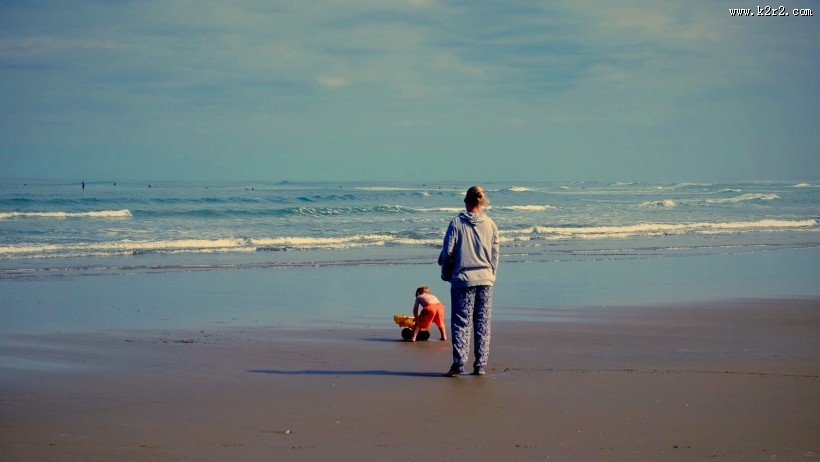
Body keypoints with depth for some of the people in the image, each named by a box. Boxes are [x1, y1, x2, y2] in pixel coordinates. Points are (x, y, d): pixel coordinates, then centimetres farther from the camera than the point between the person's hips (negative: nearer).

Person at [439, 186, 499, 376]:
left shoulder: (457, 223, -6)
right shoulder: (491, 225, 2)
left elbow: (448, 251, -7)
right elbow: (495, 255, 7)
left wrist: (443, 260, 15)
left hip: (462, 280, -2)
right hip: (485, 280, 3)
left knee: (461, 323, 2)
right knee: (483, 325, 7)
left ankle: (458, 363, -6)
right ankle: (480, 366, 6)